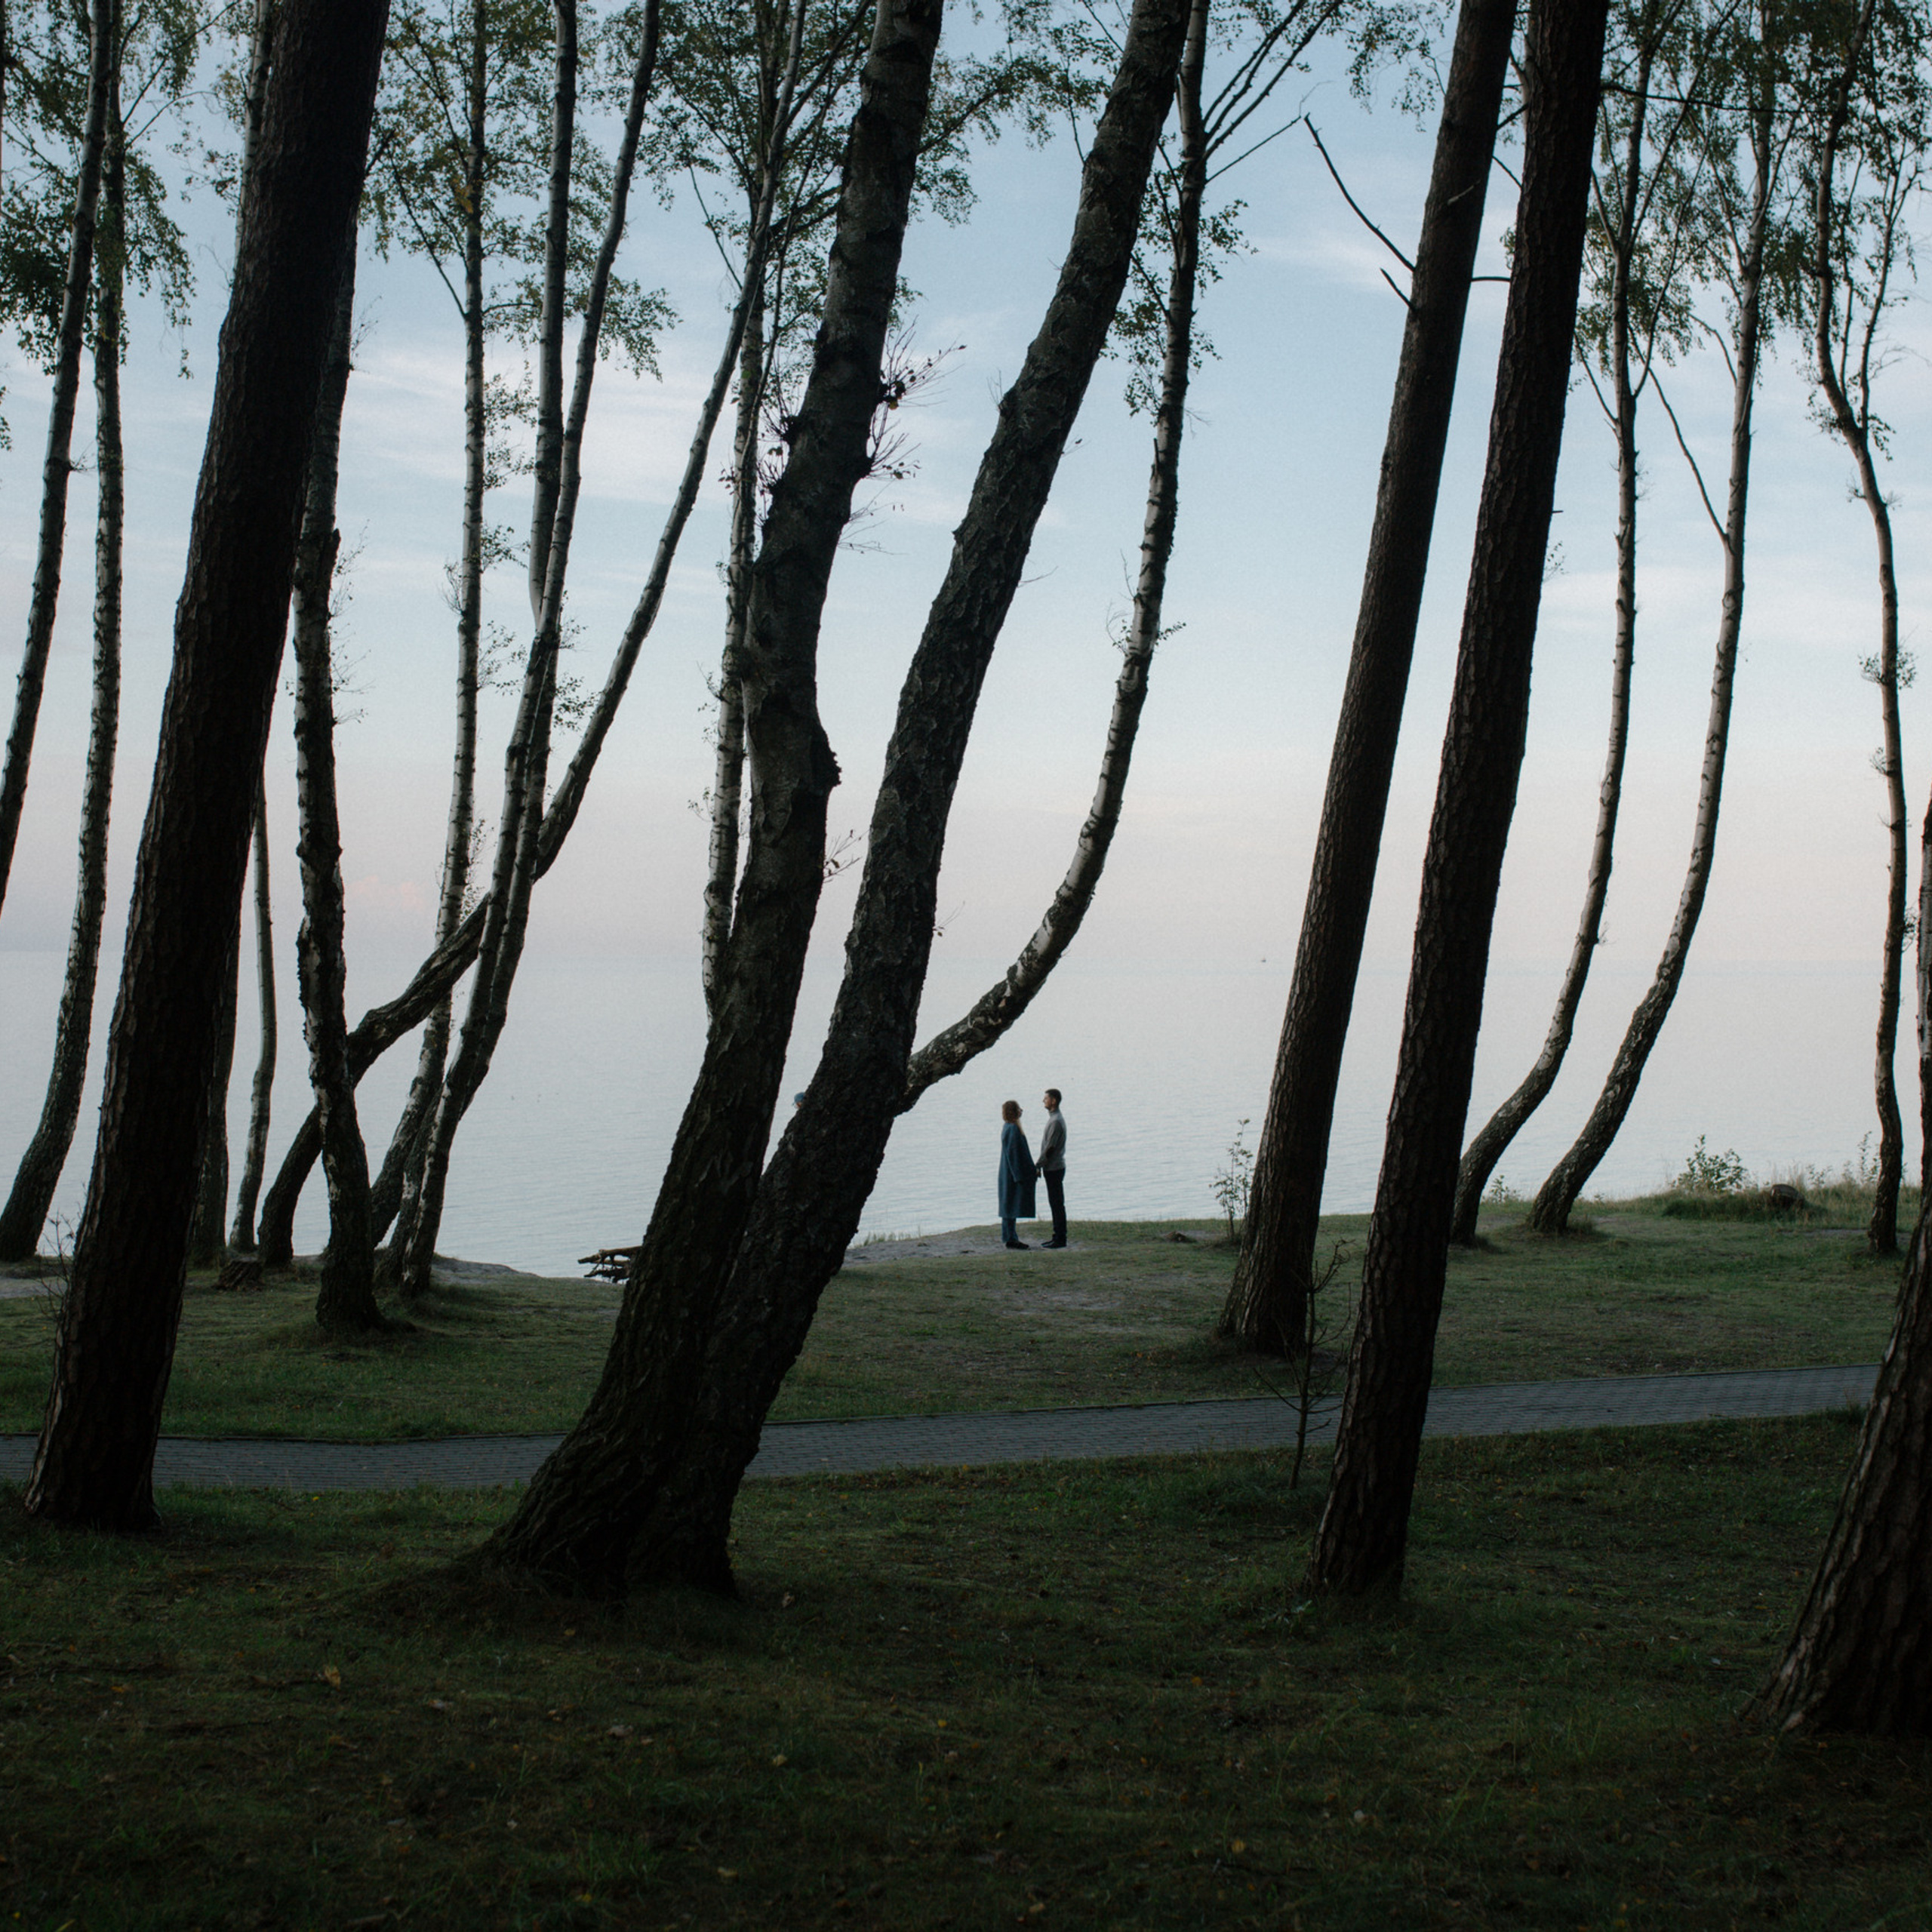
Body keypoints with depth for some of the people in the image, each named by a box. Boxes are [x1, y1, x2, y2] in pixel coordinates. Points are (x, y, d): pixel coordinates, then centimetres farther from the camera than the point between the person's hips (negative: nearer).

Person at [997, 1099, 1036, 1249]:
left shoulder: (1009, 1128, 13)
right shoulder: (1013, 1129, -18)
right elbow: (1012, 1152, -22)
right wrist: (1018, 1176, -22)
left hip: (1010, 1173, 10)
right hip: (1013, 1173, -10)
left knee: (1011, 1205, 12)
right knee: (1012, 1205, -7)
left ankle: (1011, 1238, 16)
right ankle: (1010, 1239, -4)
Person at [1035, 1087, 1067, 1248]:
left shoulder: (1056, 1121, -18)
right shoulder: (1053, 1119, 14)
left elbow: (1049, 1148, -20)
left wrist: (1038, 1166, -15)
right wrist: (1041, 1166, 18)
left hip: (1054, 1168, -10)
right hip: (1052, 1168, 10)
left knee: (1057, 1203, -6)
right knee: (1054, 1203, 13)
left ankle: (1061, 1239, -3)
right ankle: (1058, 1236, 18)